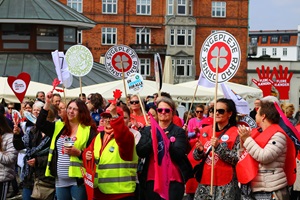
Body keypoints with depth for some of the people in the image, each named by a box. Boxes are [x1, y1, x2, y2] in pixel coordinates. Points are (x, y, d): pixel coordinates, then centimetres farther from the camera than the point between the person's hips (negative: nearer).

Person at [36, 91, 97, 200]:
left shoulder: (88, 130, -3)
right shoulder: (59, 127, 12)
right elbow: (40, 124, 3)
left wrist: (78, 153, -21)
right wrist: (47, 103, -2)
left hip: (77, 180, -5)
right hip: (60, 180, 5)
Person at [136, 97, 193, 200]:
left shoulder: (179, 131, 2)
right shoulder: (147, 130, 10)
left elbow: (179, 155, -9)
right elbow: (140, 153, -2)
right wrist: (154, 139, -17)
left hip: (174, 180, -2)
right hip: (151, 179, 3)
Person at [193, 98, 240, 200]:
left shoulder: (236, 133, -5)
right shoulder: (205, 131, 8)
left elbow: (237, 160, -12)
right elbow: (196, 157, 12)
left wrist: (219, 147, -20)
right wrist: (199, 150, -10)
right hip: (204, 181, 4)